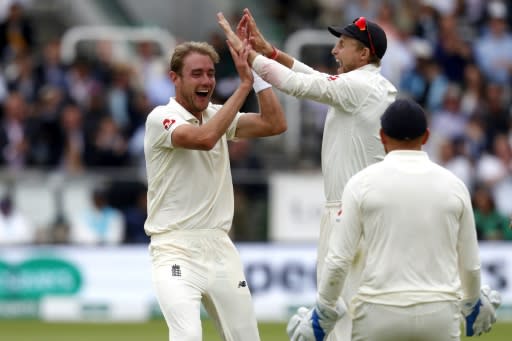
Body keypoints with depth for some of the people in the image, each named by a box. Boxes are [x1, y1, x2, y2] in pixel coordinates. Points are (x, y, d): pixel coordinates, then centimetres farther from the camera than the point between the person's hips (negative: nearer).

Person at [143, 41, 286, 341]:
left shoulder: (218, 115, 11)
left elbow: (275, 124, -1)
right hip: (176, 250, -7)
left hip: (221, 248, 7)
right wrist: (244, 84, -24)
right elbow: (204, 138, -28)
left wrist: (255, 66, -5)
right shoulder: (161, 118, -9)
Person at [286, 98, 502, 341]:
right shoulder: (453, 185, 5)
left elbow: (338, 259, -4)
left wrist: (323, 313, 9)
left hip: (379, 312, -2)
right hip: (439, 313, 2)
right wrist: (473, 303, 31)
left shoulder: (363, 182, -2)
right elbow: (470, 264, 11)